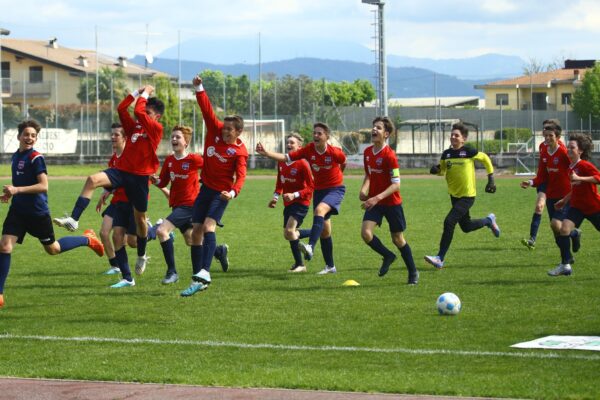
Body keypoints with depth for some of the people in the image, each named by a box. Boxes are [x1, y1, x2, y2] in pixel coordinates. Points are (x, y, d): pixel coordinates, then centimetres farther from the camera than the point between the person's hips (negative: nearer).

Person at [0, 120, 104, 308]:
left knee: (53, 249, 12)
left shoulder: (35, 157, -15)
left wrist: (17, 190, -28)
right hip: (18, 210, 6)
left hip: (38, 212, -6)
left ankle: (88, 239, 38)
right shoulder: (16, 155, 9)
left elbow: (43, 186, -22)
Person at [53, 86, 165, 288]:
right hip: (121, 170, 4)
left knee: (140, 218, 10)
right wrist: (137, 92, 9)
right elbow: (121, 109, 9)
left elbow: (138, 111, -14)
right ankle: (73, 220, -33)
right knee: (93, 180, -25)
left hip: (139, 176, -4)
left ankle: (142, 256, 33)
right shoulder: (134, 126, 14)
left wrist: (145, 94, 1)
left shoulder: (157, 129, -5)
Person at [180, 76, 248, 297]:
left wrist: (233, 192, -42)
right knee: (196, 231, 4)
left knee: (208, 225, -27)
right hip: (205, 187, 7)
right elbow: (207, 110, -1)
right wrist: (199, 89, -13)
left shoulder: (239, 151, -14)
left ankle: (204, 273, -40)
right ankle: (197, 280, 10)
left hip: (221, 192, -6)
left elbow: (241, 175, -24)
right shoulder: (215, 131, 0)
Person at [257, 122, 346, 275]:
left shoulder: (335, 152, -17)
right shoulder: (308, 150, -9)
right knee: (324, 230, 9)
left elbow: (343, 163, 6)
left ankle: (310, 246, -48)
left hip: (335, 189, -5)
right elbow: (285, 157, -17)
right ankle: (330, 266, 20)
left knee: (320, 210, -34)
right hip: (318, 190, 5)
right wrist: (266, 153, -29)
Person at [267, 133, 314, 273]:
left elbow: (311, 187, -16)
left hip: (301, 202, -8)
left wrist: (294, 195, -26)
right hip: (288, 203, 8)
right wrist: (276, 196, 4)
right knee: (288, 234, 9)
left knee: (290, 230, -20)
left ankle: (300, 264, -6)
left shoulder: (302, 164, -17)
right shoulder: (281, 163, 4)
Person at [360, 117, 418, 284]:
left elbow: (396, 184, -20)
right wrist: (364, 189, -3)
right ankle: (388, 256, 11)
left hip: (392, 202, -5)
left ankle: (413, 272, 25)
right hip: (374, 201, 5)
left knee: (398, 239, 5)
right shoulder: (368, 152, 2)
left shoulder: (389, 155, -19)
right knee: (365, 232, -15)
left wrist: (377, 198, -29)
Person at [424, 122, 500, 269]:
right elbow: (442, 170, 15)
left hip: (467, 196, -7)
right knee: (466, 226, 20)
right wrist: (436, 170, -9)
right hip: (454, 195, 7)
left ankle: (440, 259, -15)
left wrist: (491, 180, 1)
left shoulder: (468, 152, -14)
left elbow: (485, 159, 1)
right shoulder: (446, 154, 1)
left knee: (449, 222, -19)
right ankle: (489, 221, 50)